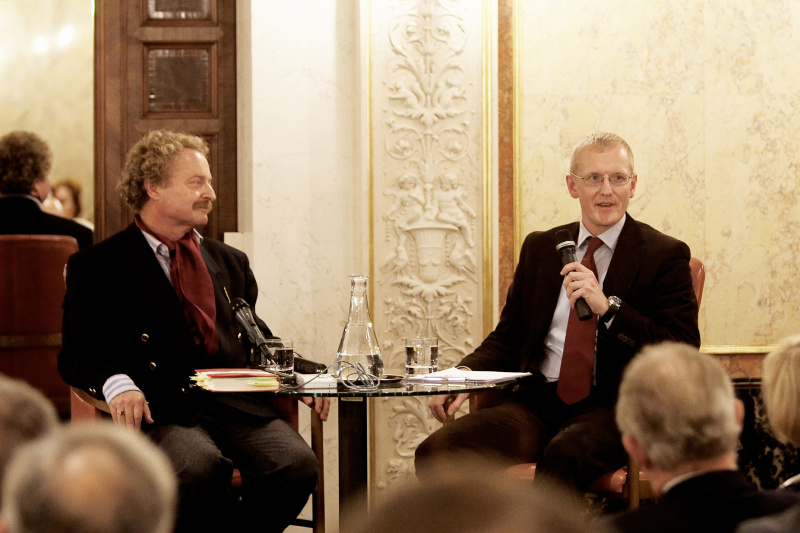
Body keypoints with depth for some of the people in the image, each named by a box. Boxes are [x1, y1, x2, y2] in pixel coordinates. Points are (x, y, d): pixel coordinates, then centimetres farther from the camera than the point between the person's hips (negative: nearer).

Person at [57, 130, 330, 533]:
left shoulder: (230, 262, 26)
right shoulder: (96, 267, 10)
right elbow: (79, 354, 2)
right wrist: (116, 382, -20)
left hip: (238, 407, 5)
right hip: (160, 411, -4)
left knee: (297, 464, -27)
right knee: (200, 468, -38)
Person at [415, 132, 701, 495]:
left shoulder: (665, 255, 3)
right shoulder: (540, 248, 18)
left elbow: (683, 353, -7)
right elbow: (508, 337, 21)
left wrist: (608, 306, -18)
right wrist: (464, 375, -2)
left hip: (613, 409, -4)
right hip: (539, 401, 5)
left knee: (565, 456, -40)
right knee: (436, 452, -22)